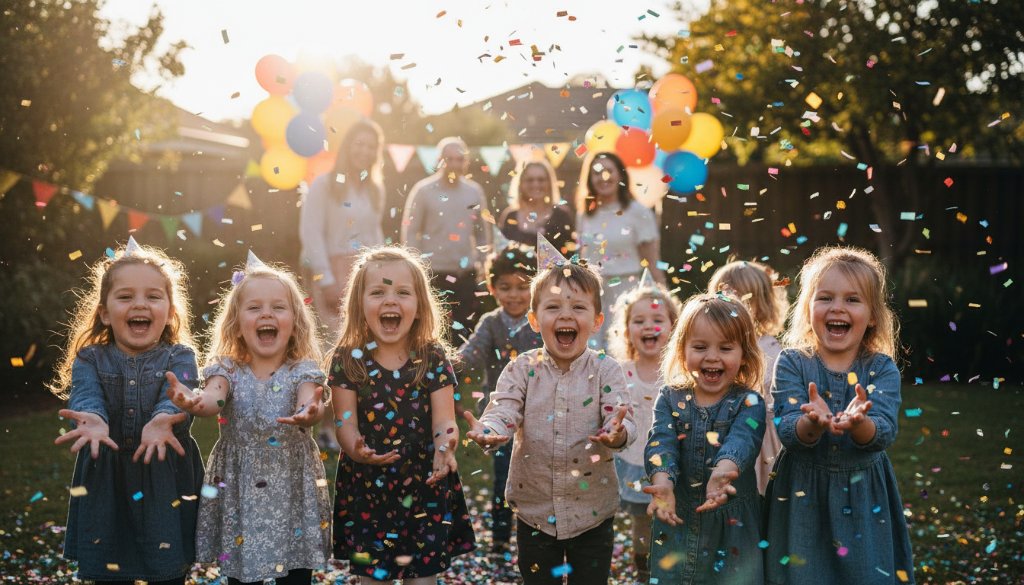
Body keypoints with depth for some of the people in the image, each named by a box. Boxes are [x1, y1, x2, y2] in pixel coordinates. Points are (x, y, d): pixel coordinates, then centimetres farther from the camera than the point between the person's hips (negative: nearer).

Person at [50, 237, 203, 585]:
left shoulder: (179, 357, 0)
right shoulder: (89, 359, 4)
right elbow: (85, 396, -16)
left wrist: (163, 421, -44)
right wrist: (93, 420, -41)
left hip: (166, 485, -1)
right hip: (106, 487, 1)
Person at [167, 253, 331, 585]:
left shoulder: (303, 370, -2)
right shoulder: (227, 370, 0)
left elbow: (307, 402, -22)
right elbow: (213, 399, -21)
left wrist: (308, 413, -47)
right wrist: (194, 403, -45)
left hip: (293, 489, -1)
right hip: (240, 489, 1)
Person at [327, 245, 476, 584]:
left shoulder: (433, 358, -3)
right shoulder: (347, 360, -4)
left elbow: (444, 418, -8)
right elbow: (346, 421, -8)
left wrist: (444, 445, -32)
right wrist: (356, 448, -31)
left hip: (425, 484, 0)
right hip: (366, 485, 0)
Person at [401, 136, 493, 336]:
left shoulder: (474, 191, 6)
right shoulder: (423, 190, -5)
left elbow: (483, 231, 13)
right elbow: (410, 231, -4)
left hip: (466, 275, 3)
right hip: (432, 274, -3)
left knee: (465, 329, 6)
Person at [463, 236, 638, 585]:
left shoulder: (605, 371, -6)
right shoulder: (522, 370, -4)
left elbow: (623, 420, -16)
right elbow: (504, 412, -15)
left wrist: (617, 433, -41)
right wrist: (488, 432, -39)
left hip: (592, 511, -1)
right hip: (534, 510, 1)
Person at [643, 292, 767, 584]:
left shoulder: (748, 403, -6)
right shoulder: (670, 399, 1)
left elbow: (741, 441, -25)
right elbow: (661, 441, -15)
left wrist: (723, 473, -48)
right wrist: (662, 482, -37)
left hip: (731, 524, -2)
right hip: (676, 520, 2)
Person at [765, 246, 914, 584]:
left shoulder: (882, 369, -2)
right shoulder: (792, 363, -4)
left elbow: (883, 433, -15)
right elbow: (788, 432, -14)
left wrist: (859, 423, -38)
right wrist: (812, 423, -37)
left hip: (864, 498, 1)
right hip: (802, 497, -1)